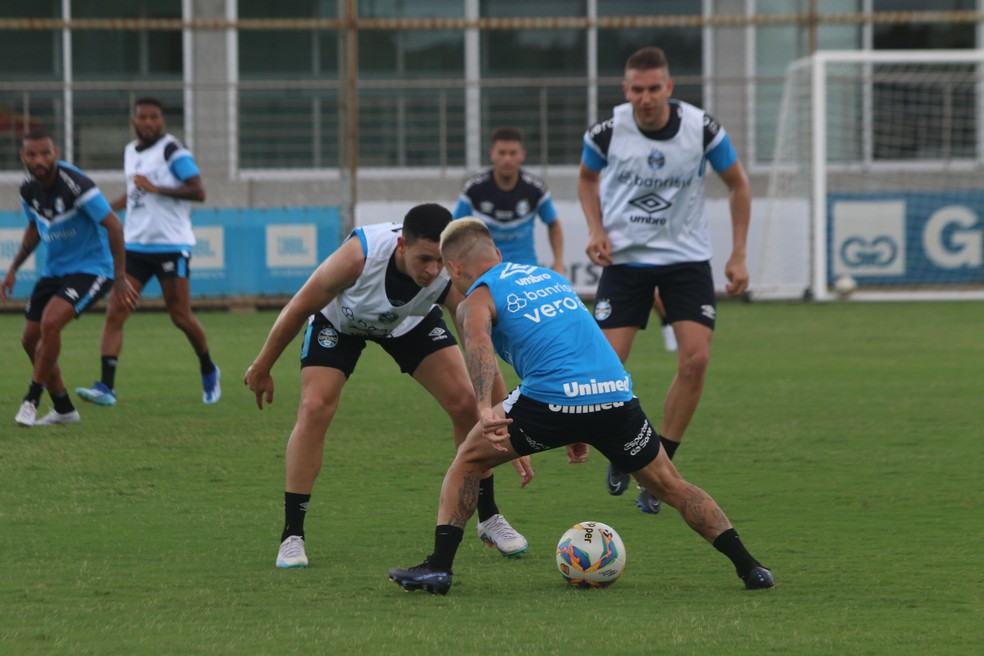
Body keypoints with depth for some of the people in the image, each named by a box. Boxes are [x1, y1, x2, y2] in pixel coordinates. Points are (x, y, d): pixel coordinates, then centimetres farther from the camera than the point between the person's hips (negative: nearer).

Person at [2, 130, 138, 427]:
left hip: (90, 268, -8)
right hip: (55, 270, 8)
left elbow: (113, 226, -21)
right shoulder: (29, 190, -1)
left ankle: (32, 400, -12)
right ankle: (64, 410, 23)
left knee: (50, 323, -28)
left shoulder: (76, 184, -23)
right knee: (30, 339, 6)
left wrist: (119, 280, -22)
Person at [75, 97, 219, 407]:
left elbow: (198, 192, -17)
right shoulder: (130, 151, 14)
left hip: (171, 245, -6)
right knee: (114, 313, -8)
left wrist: (156, 188, -23)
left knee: (181, 317, 0)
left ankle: (208, 371, 26)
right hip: (135, 245, 6)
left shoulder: (172, 150, -8)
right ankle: (106, 387, -13)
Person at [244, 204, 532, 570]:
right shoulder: (361, 254, -43)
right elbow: (300, 307, -25)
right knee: (314, 409, -19)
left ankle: (488, 518, 10)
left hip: (411, 321, 2)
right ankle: (291, 536, -8)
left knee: (467, 405, -9)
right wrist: (262, 367, -13)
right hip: (339, 319, -2)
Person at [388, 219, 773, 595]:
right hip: (616, 393, 5)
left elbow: (478, 340, -12)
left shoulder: (476, 298, 11)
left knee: (467, 464, 16)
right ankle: (748, 567, 15)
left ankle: (439, 567, 6)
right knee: (669, 486, 21)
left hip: (552, 396, -5)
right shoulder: (549, 276, 31)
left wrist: (485, 409, -27)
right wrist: (580, 431, 41)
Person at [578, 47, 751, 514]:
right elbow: (587, 177, 11)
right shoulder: (607, 132, -12)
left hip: (686, 256, 0)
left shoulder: (702, 129, -13)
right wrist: (596, 229, -6)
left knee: (696, 358, -14)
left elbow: (737, 184, 4)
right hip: (624, 259, 0)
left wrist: (738, 256, 1)